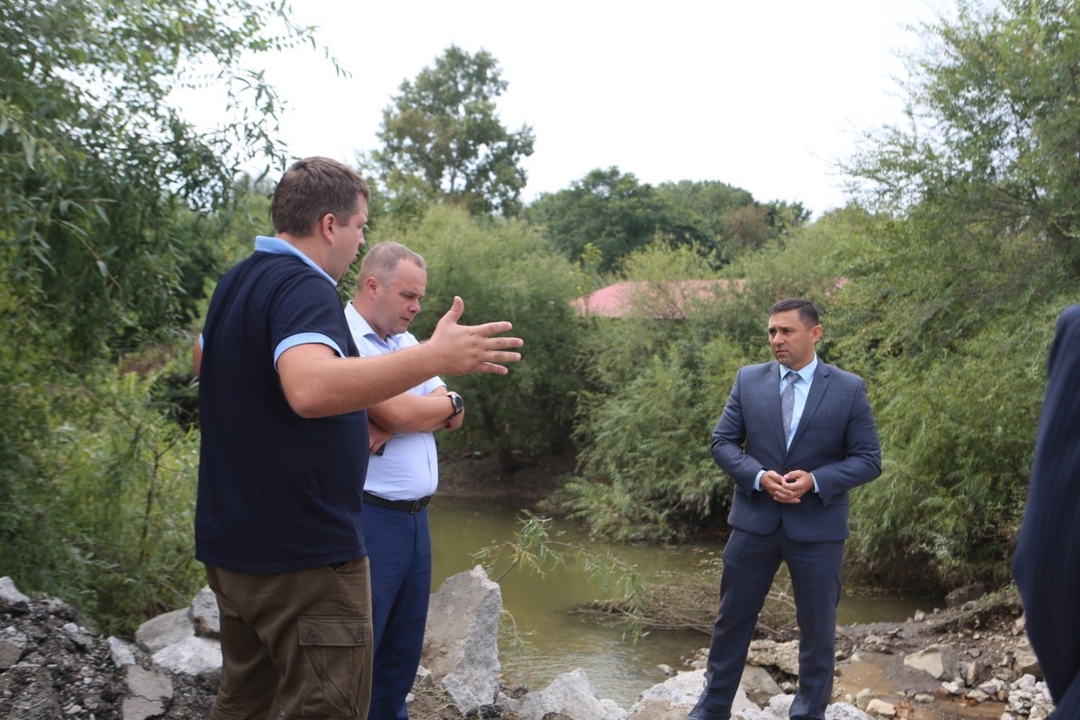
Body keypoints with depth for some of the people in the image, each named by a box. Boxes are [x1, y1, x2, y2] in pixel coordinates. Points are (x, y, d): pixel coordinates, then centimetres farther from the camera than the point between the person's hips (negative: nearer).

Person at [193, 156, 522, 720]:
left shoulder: (236, 283, 12)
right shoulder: (303, 287, -20)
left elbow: (202, 359, 31)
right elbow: (310, 387, -40)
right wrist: (434, 357, -41)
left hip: (234, 542, 10)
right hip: (303, 550, -10)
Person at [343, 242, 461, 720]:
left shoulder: (408, 342, 14)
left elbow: (453, 417, 7)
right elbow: (397, 413, -21)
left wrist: (390, 428, -12)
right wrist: (445, 403, 0)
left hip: (416, 517, 8)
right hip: (367, 517, -8)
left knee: (403, 648, 16)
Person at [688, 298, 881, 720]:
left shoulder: (849, 389, -4)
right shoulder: (748, 380, 2)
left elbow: (868, 460, -4)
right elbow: (723, 443, 3)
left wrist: (815, 480, -19)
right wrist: (759, 476, -15)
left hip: (817, 527, -2)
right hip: (754, 521, 2)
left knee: (817, 628, 9)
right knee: (733, 619, 12)